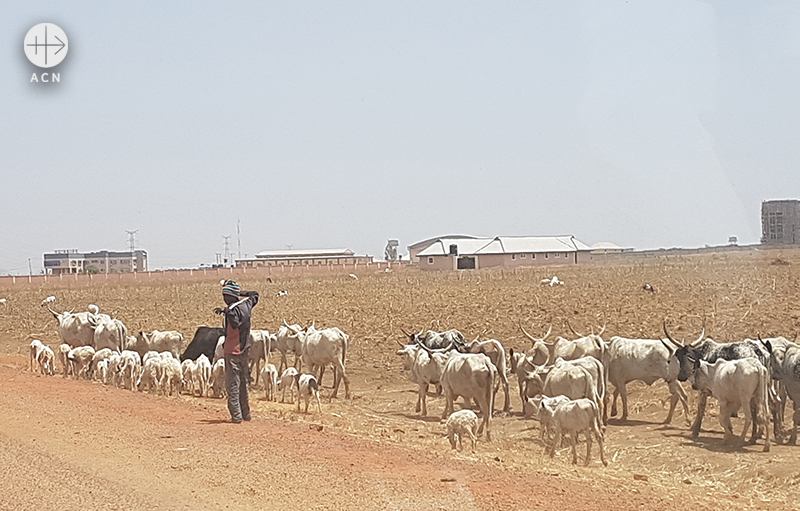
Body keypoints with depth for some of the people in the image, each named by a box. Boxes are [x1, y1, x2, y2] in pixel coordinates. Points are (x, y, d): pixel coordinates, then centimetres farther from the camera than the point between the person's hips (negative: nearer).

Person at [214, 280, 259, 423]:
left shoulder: (233, 309, -18)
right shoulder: (246, 305, 5)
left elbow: (235, 324, -37)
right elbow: (255, 294, 26)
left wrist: (226, 311, -46)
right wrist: (240, 293, 19)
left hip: (233, 351, -8)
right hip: (244, 350, 8)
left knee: (232, 385, -5)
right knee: (243, 384, 17)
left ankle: (236, 416, -8)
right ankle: (246, 414, 22)